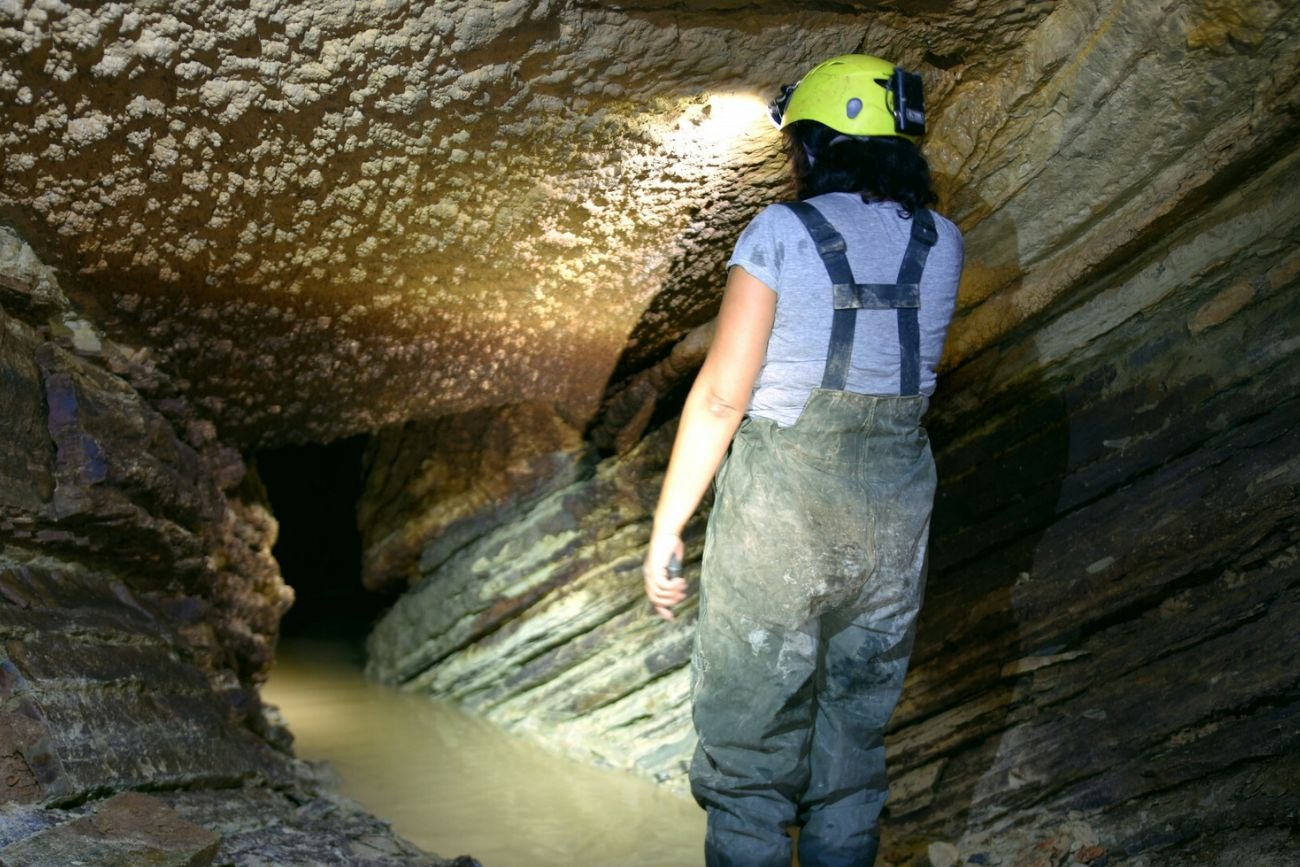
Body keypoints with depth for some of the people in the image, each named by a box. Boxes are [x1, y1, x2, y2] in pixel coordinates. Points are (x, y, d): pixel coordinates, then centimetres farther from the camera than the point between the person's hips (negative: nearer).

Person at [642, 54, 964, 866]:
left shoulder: (782, 231, -11)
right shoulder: (941, 244, 3)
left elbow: (721, 395, -15)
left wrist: (667, 528, -7)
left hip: (778, 517, -5)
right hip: (895, 516, 5)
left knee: (750, 747, 9)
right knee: (854, 743, 20)